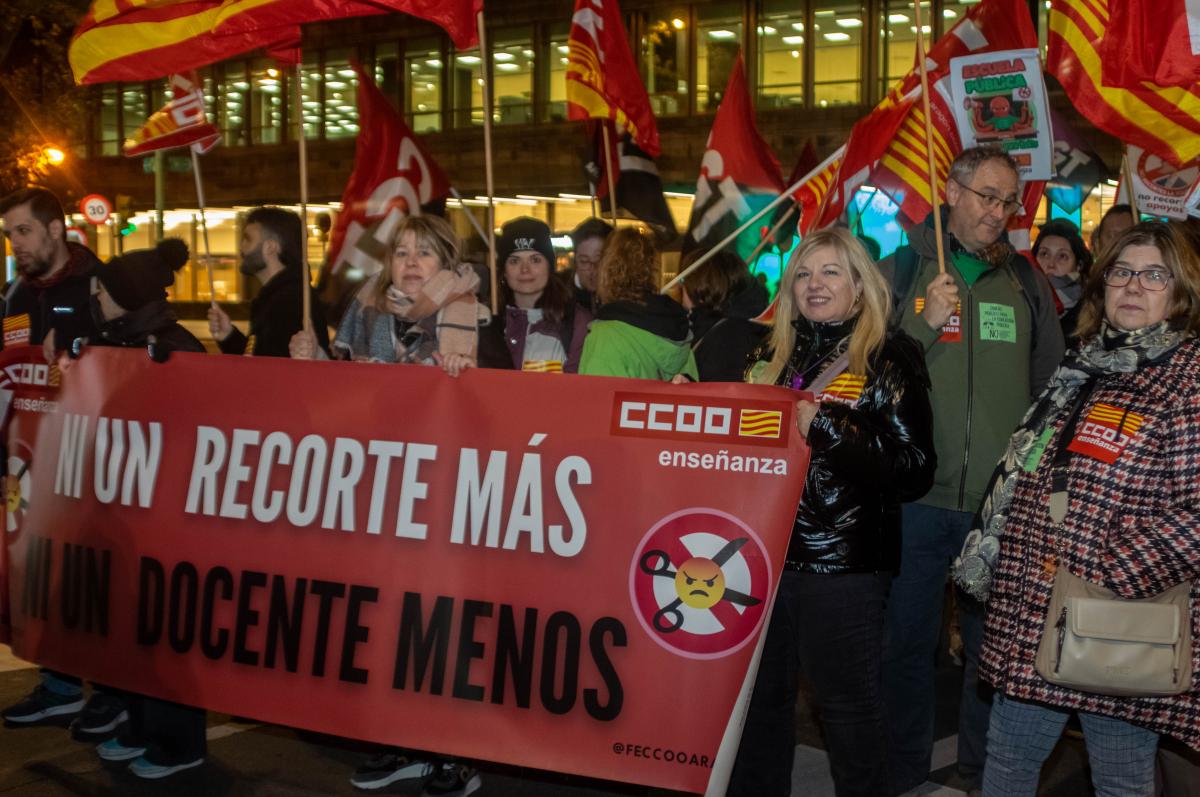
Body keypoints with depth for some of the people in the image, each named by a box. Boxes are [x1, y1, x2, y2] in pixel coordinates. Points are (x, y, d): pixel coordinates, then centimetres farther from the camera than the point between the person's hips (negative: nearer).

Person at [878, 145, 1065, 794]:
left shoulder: (1026, 282, 10)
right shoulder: (901, 271, 3)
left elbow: (1052, 385, 16)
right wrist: (924, 327, -15)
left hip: (1002, 498, 2)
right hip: (919, 492, -1)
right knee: (909, 638, 8)